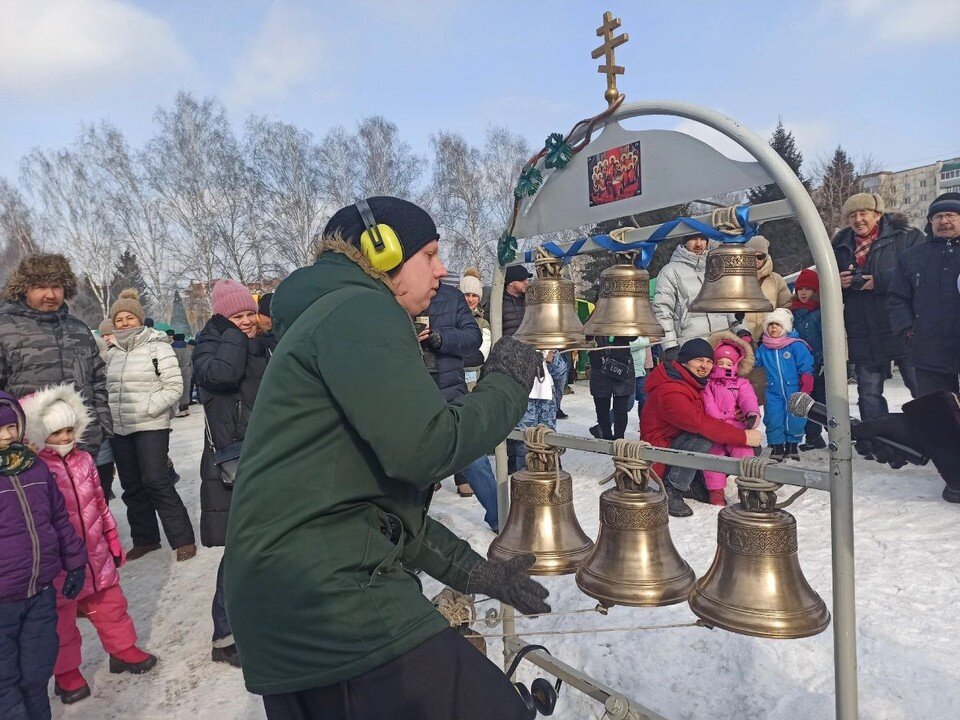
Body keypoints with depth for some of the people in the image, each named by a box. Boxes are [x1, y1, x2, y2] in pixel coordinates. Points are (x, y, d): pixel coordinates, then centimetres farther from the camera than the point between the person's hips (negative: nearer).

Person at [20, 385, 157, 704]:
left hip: (96, 557, 5)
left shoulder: (83, 461, 2)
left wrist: (113, 541, 14)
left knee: (111, 606, 19)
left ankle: (122, 648, 37)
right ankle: (66, 671, 30)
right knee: (61, 620, 13)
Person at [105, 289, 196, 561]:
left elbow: (174, 387, -9)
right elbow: (107, 388, 19)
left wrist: (147, 409, -17)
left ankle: (182, 539, -1)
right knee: (132, 487, 11)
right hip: (120, 430, 6)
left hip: (151, 427, -6)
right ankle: (144, 539, 24)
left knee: (157, 482, -10)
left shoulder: (158, 348, -5)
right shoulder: (113, 354, 12)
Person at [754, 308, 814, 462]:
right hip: (773, 393, 2)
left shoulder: (796, 345, -6)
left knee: (794, 420, 2)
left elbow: (806, 369, -6)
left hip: (794, 391, -2)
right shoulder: (763, 348, 4)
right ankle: (776, 446, 15)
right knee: (773, 420, -1)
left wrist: (805, 390, -9)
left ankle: (792, 445, 23)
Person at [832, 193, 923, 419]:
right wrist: (838, 282, -5)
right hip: (863, 338, 4)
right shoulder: (840, 246, 12)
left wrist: (880, 281, -19)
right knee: (869, 395, 8)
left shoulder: (906, 236, -2)